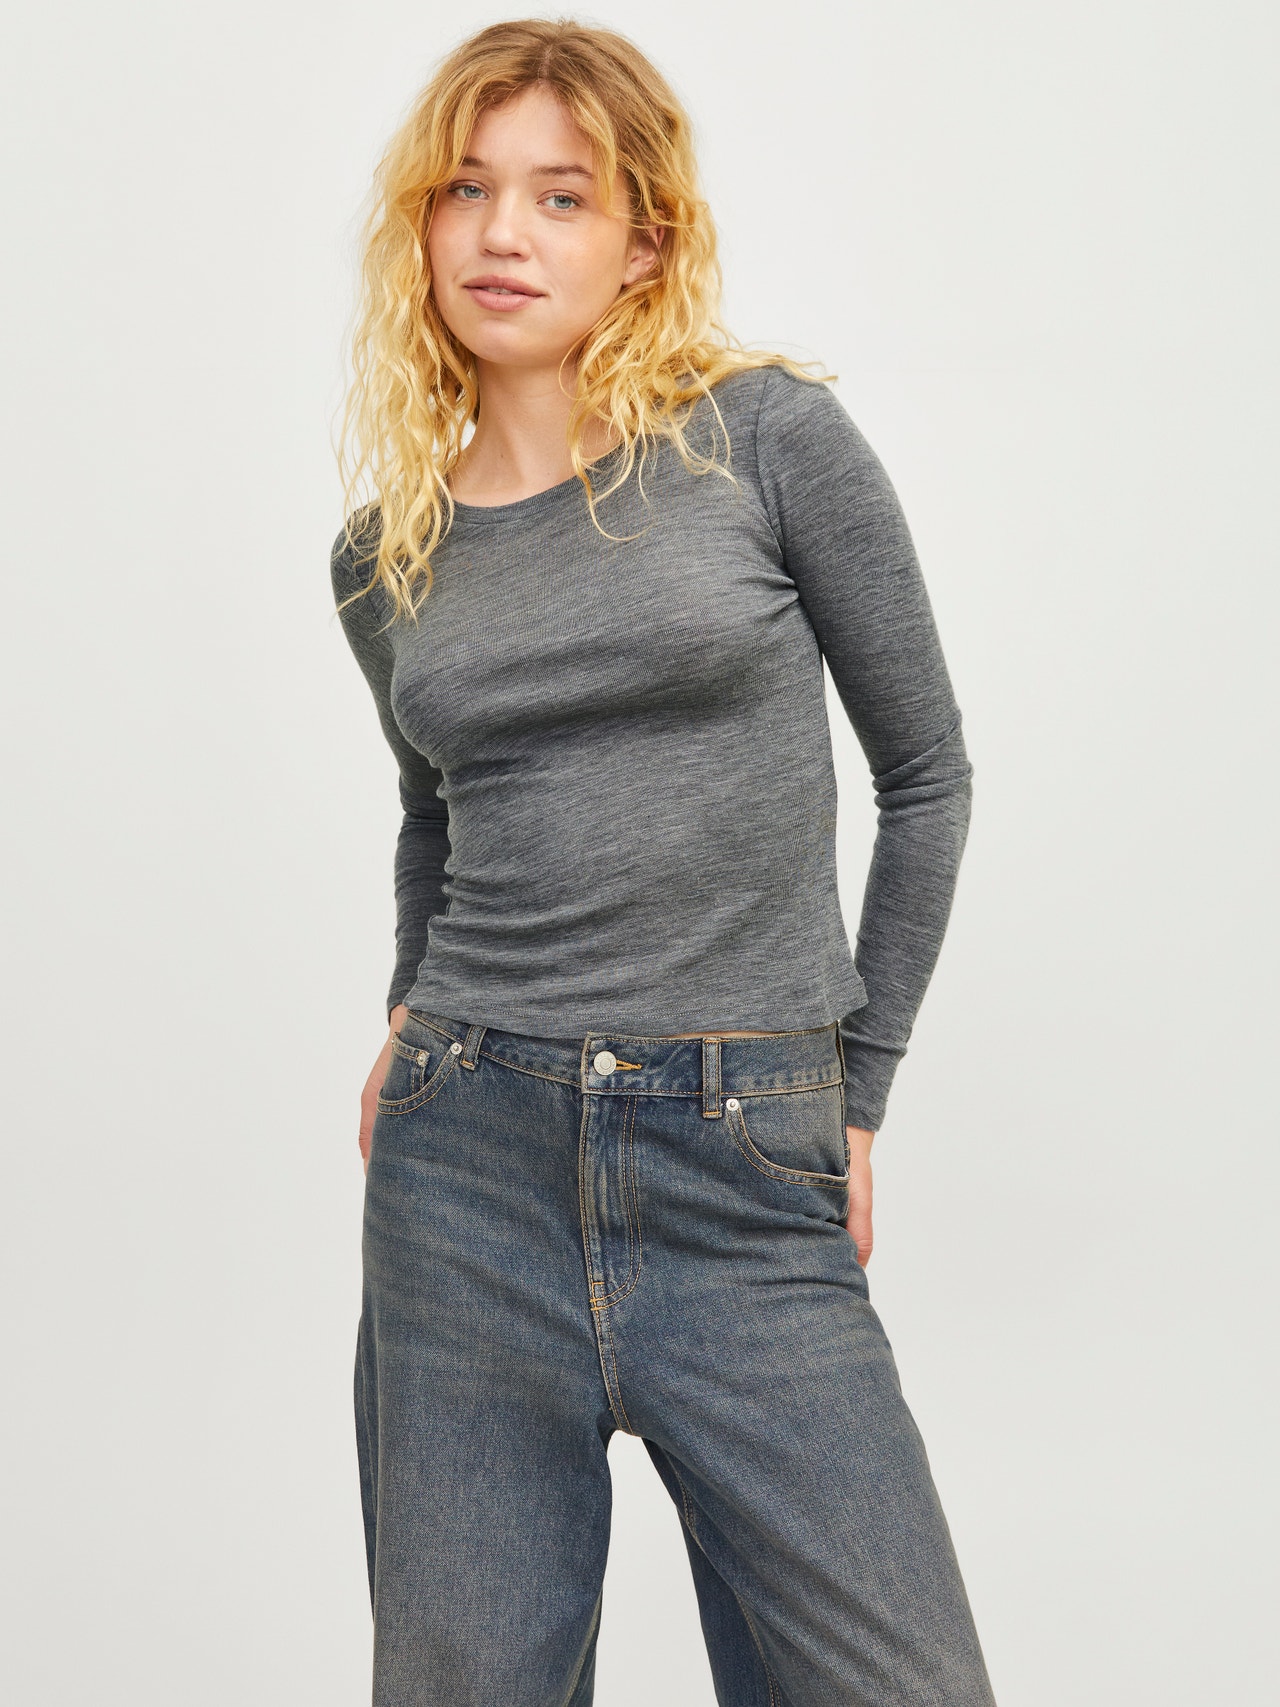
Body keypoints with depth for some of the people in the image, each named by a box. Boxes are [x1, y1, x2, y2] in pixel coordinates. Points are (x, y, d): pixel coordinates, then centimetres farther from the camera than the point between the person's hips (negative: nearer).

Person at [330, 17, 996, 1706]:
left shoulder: (765, 436, -2)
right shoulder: (383, 557, 8)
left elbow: (926, 774, 4)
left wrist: (854, 1085, 5)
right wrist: (426, 1026, 14)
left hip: (747, 1184, -2)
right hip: (466, 1172, 3)